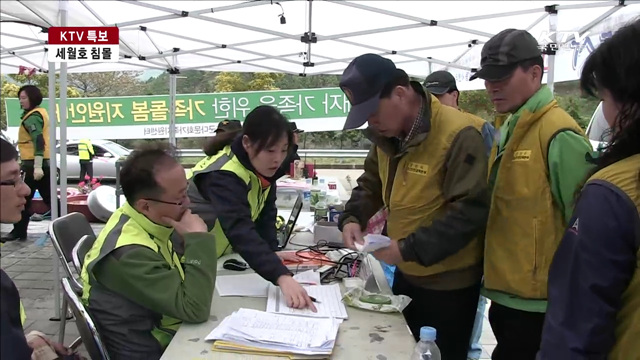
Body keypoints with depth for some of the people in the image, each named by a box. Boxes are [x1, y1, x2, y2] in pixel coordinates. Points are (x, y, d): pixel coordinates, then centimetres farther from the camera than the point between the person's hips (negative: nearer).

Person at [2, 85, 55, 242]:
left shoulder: (32, 117, -12)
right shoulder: (41, 112, 17)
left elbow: (38, 141, -23)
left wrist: (36, 166, -29)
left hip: (33, 164, -9)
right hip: (45, 162, 9)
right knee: (49, 197, 11)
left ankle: (19, 231, 6)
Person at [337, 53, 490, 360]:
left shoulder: (458, 136, -23)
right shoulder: (387, 136, 3)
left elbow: (472, 210, -26)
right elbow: (370, 185, 13)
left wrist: (410, 249, -27)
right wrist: (352, 217, -7)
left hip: (449, 283, -7)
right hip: (406, 274, 8)